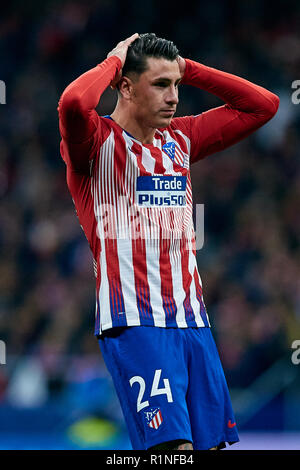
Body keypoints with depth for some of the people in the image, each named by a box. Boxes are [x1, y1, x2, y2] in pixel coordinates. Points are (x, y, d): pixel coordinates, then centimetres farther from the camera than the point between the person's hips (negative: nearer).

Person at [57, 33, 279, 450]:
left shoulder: (180, 139, 16)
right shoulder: (97, 141, -3)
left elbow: (262, 105, 20)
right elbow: (73, 103, -27)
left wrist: (186, 68, 11)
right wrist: (114, 61, -8)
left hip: (193, 321, 7)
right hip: (134, 323, -7)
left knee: (209, 441, 3)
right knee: (174, 447, -18)